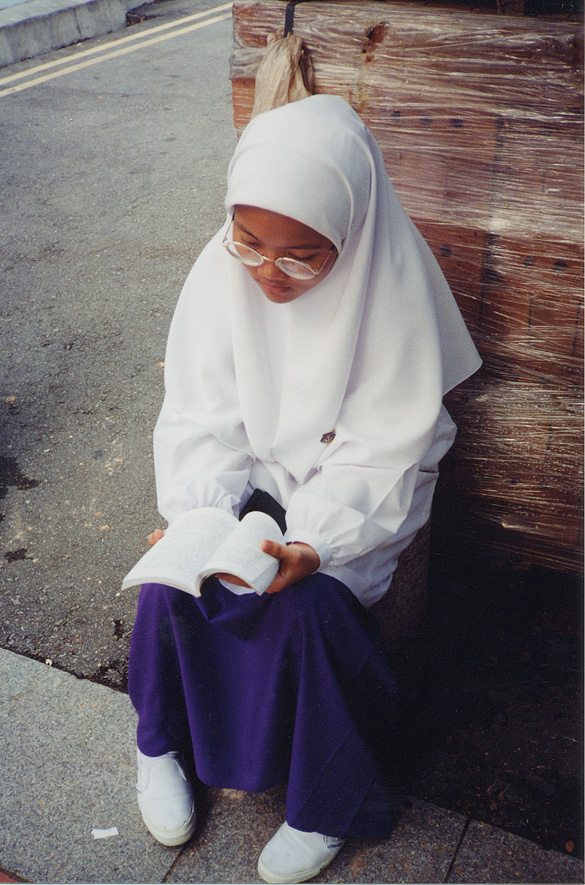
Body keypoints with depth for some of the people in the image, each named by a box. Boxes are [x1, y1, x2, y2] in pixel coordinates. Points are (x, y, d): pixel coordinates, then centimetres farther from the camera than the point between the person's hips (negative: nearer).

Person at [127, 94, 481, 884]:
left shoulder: (393, 287, -22)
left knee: (307, 599, -25)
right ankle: (165, 743, 12)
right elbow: (202, 419, -9)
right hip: (253, 465, 3)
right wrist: (197, 516, -25)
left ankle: (328, 801, 3)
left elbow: (381, 451, -19)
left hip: (354, 481, -3)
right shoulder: (222, 271, -13)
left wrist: (312, 542, -32)